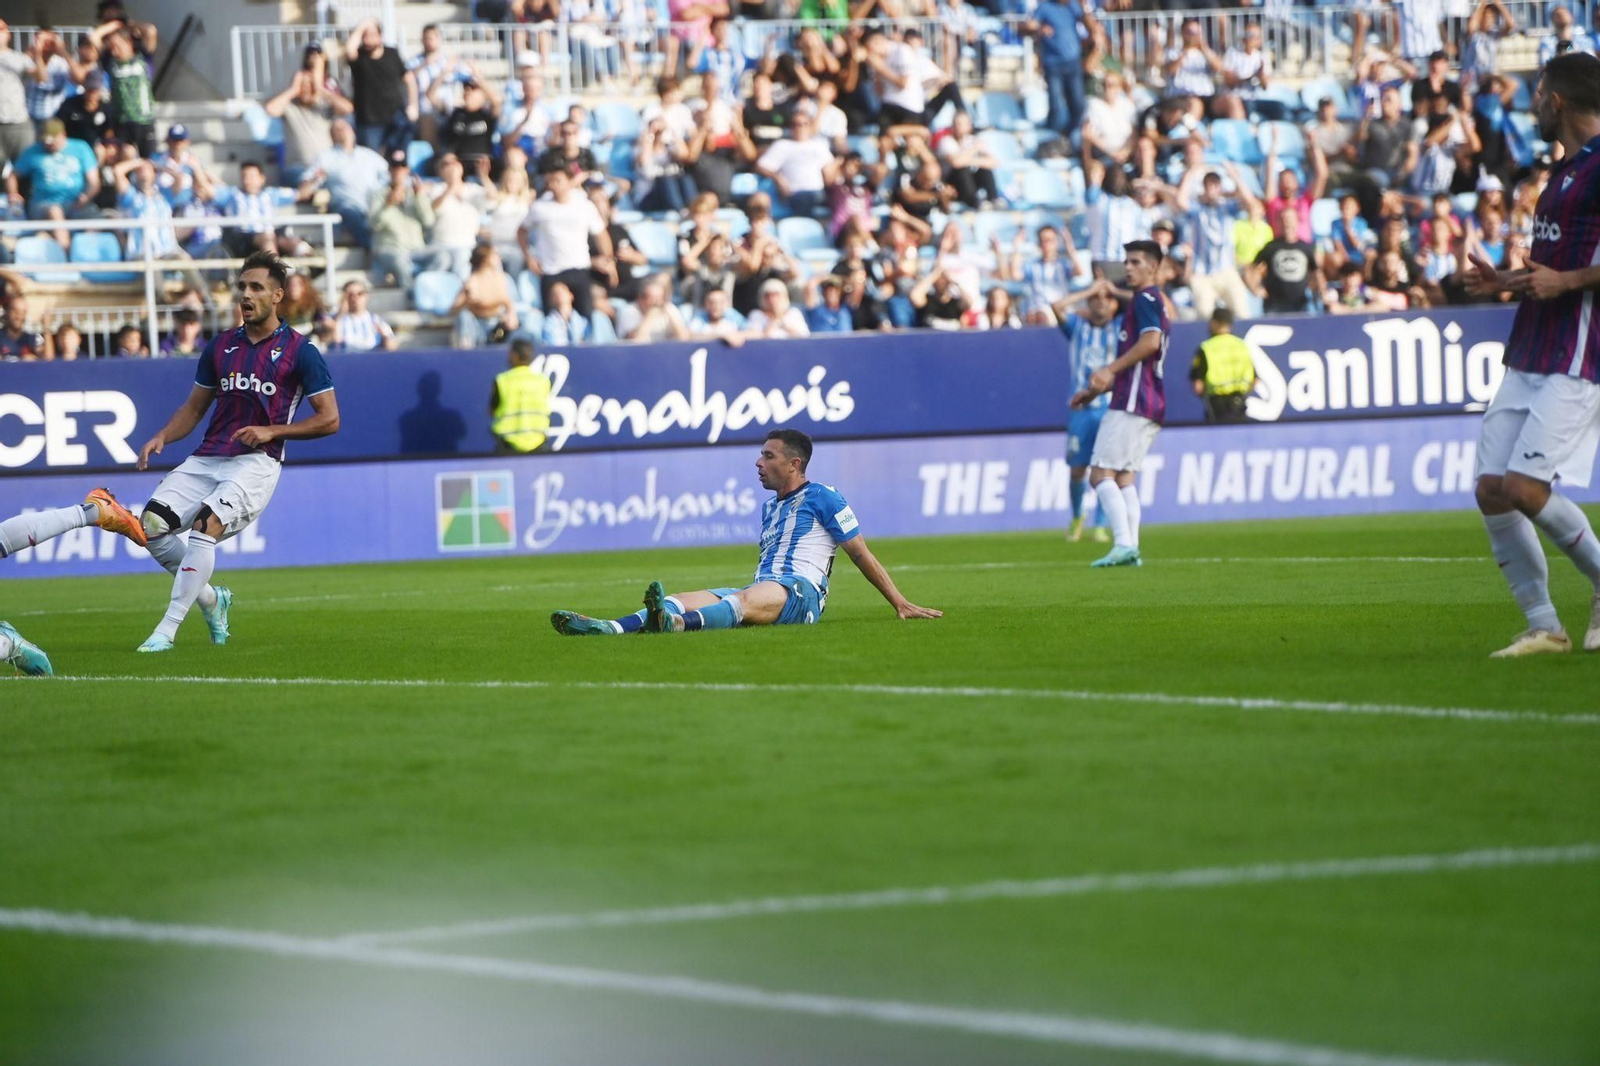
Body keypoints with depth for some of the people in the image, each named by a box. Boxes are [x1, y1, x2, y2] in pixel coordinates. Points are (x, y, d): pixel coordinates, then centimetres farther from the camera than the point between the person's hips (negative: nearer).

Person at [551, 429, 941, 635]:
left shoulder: (822, 499, 7)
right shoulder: (769, 507, 30)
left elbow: (862, 555, 6)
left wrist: (900, 603, 3)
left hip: (801, 592, -7)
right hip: (761, 589, 7)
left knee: (749, 599, -40)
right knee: (691, 597, -20)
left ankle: (678, 622, -72)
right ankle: (612, 628, -45)